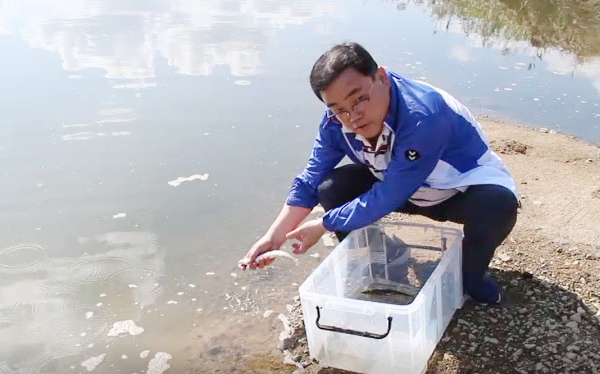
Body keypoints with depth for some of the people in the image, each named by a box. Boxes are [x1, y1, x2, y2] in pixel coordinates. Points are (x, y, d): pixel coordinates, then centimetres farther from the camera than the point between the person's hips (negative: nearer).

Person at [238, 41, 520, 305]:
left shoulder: (423, 116, -39)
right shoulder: (337, 120, -19)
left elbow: (386, 198, -33)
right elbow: (311, 180, -7)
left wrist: (323, 225, -22)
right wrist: (275, 236, -13)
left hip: (467, 184, -5)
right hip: (399, 183, 5)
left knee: (497, 205, -38)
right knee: (331, 188, -16)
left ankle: (471, 275, -4)